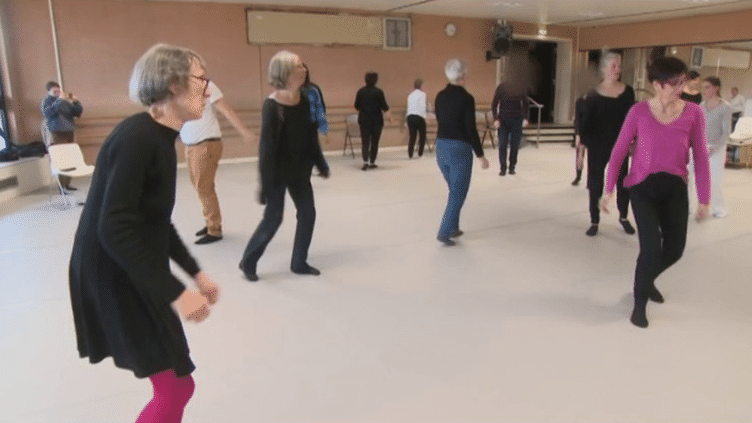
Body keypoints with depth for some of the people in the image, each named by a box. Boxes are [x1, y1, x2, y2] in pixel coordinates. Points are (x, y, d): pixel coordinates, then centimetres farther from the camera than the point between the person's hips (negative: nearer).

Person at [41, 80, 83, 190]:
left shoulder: (66, 101, 15)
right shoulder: (46, 101, 2)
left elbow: (78, 112, 15)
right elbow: (47, 112, -18)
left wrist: (75, 101, -2)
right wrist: (59, 100, -21)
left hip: (70, 133, 5)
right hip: (58, 135, -5)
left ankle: (67, 183, 12)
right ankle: (62, 185, -5)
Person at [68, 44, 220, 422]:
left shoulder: (160, 139, 8)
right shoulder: (138, 138, -21)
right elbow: (114, 229, -27)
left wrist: (196, 273, 15)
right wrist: (175, 292, -27)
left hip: (136, 275, 9)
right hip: (114, 278, -9)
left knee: (176, 387, 16)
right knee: (174, 390, 0)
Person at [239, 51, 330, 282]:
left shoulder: (304, 100, 0)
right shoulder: (272, 105, -19)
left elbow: (311, 137, 10)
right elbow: (266, 146, -20)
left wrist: (320, 164, 14)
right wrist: (265, 183, -20)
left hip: (299, 170, 7)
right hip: (278, 172, -7)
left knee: (307, 213, 8)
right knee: (273, 218, 1)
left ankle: (299, 262, 24)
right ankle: (248, 262, 21)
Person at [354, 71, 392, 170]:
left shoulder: (361, 91, -1)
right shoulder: (378, 92, -9)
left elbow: (357, 107, 5)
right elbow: (384, 106, -6)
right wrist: (389, 116, 9)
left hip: (364, 120, 2)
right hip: (376, 120, -2)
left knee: (365, 141, 1)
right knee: (374, 142, 9)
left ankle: (365, 161, -16)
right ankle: (372, 163, 15)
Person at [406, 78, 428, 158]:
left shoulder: (410, 95, 18)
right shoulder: (422, 94, 2)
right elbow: (423, 107, -1)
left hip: (409, 116, 5)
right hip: (419, 116, -5)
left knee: (412, 136, 8)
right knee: (422, 136, 7)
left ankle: (410, 154, 4)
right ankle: (420, 153, 5)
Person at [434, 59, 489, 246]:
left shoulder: (440, 96, 5)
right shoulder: (466, 98, -14)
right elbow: (471, 130, -15)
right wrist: (480, 155, -9)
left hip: (441, 146, 7)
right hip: (459, 148, -7)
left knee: (454, 189, 21)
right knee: (458, 193, 3)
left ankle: (453, 228, 26)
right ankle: (444, 232, -1)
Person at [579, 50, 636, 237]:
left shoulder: (628, 91, -1)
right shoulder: (593, 95, -8)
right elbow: (585, 122, -7)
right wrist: (583, 144, -12)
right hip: (598, 146, -2)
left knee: (623, 182, 12)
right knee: (595, 184, 5)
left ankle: (623, 217, 33)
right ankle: (594, 222, 19)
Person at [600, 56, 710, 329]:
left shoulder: (693, 113, -6)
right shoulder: (639, 111, -10)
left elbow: (700, 158, -1)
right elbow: (619, 152, -4)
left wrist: (704, 199, 0)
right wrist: (609, 190, -5)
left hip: (675, 188, 3)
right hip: (643, 187, -3)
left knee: (675, 249, 12)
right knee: (652, 247, -12)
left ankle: (647, 280, 45)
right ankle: (640, 302, 14)